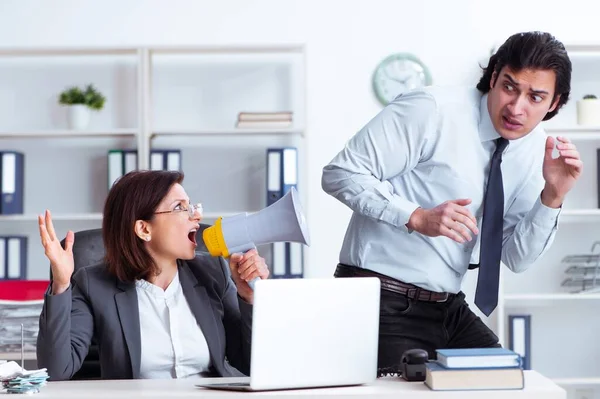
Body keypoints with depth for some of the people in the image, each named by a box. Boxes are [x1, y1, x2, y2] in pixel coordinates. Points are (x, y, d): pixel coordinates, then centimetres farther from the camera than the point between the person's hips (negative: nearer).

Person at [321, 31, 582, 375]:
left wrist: (552, 197, -12)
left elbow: (516, 258, 4)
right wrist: (418, 217, -28)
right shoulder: (433, 110, -17)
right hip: (385, 304, -7)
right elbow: (340, 174, -18)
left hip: (450, 308, 7)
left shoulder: (536, 149, 3)